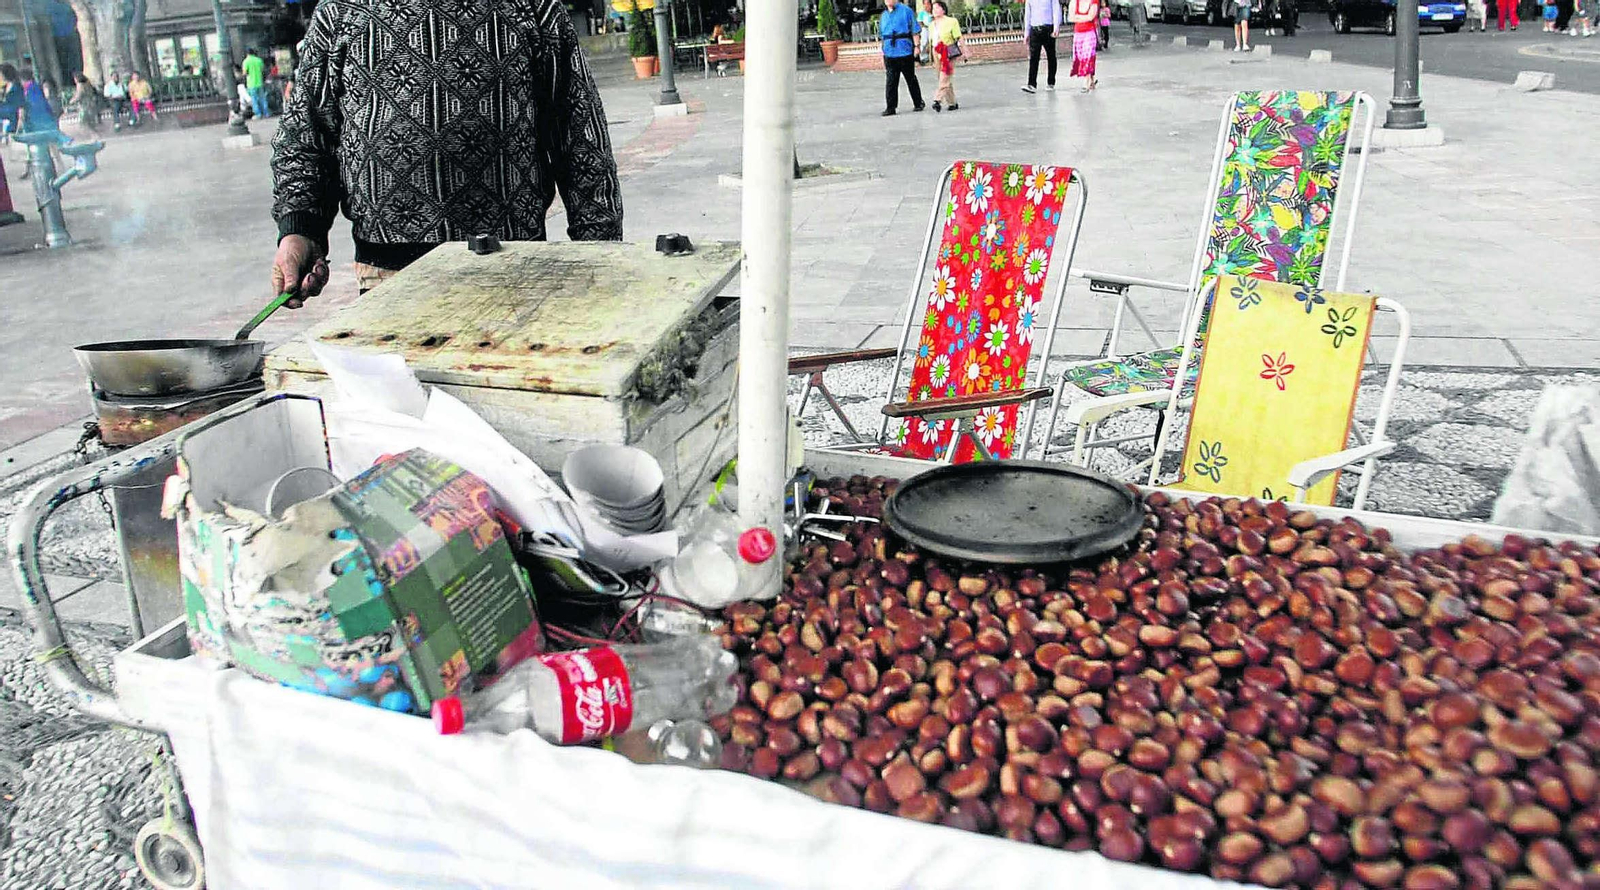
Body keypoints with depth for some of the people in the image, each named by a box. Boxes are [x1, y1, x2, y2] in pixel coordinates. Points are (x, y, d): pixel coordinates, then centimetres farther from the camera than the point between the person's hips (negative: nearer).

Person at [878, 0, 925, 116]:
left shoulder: (906, 11, -2)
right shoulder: (883, 15, 13)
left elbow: (915, 30, -3)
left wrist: (916, 46, -9)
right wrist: (882, 52, 17)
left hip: (905, 51, -4)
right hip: (889, 52, 4)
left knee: (911, 79, 8)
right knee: (890, 81, -3)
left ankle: (918, 104, 21)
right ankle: (890, 107, -1)